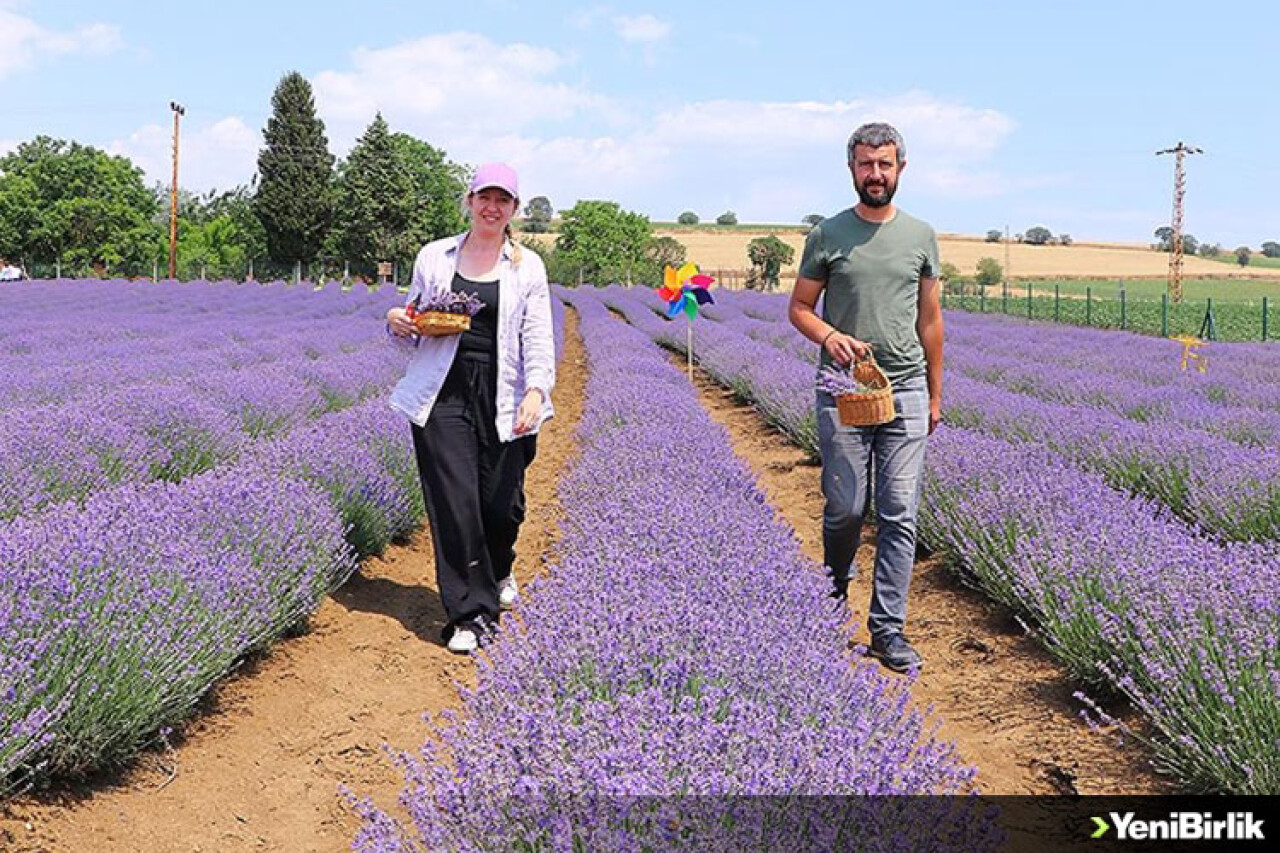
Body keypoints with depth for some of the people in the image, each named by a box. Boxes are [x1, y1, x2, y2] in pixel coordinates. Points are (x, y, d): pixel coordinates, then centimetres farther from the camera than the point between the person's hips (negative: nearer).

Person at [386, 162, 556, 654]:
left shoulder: (527, 267, 6)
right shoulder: (433, 257, 9)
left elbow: (537, 338, -1)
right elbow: (415, 326, 18)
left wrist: (536, 391, -17)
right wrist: (397, 323, -6)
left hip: (503, 401, 0)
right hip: (443, 396, 0)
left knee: (502, 503, 4)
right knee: (455, 504, -7)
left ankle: (496, 572, 39)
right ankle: (470, 613, 5)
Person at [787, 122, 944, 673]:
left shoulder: (920, 236, 9)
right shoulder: (827, 235, 2)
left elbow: (930, 319, 14)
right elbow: (798, 308, 6)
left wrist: (935, 394, 13)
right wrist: (829, 335, -16)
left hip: (906, 390, 2)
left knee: (900, 515, -1)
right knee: (845, 510, 3)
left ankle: (888, 628, 6)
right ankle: (833, 599, 30)